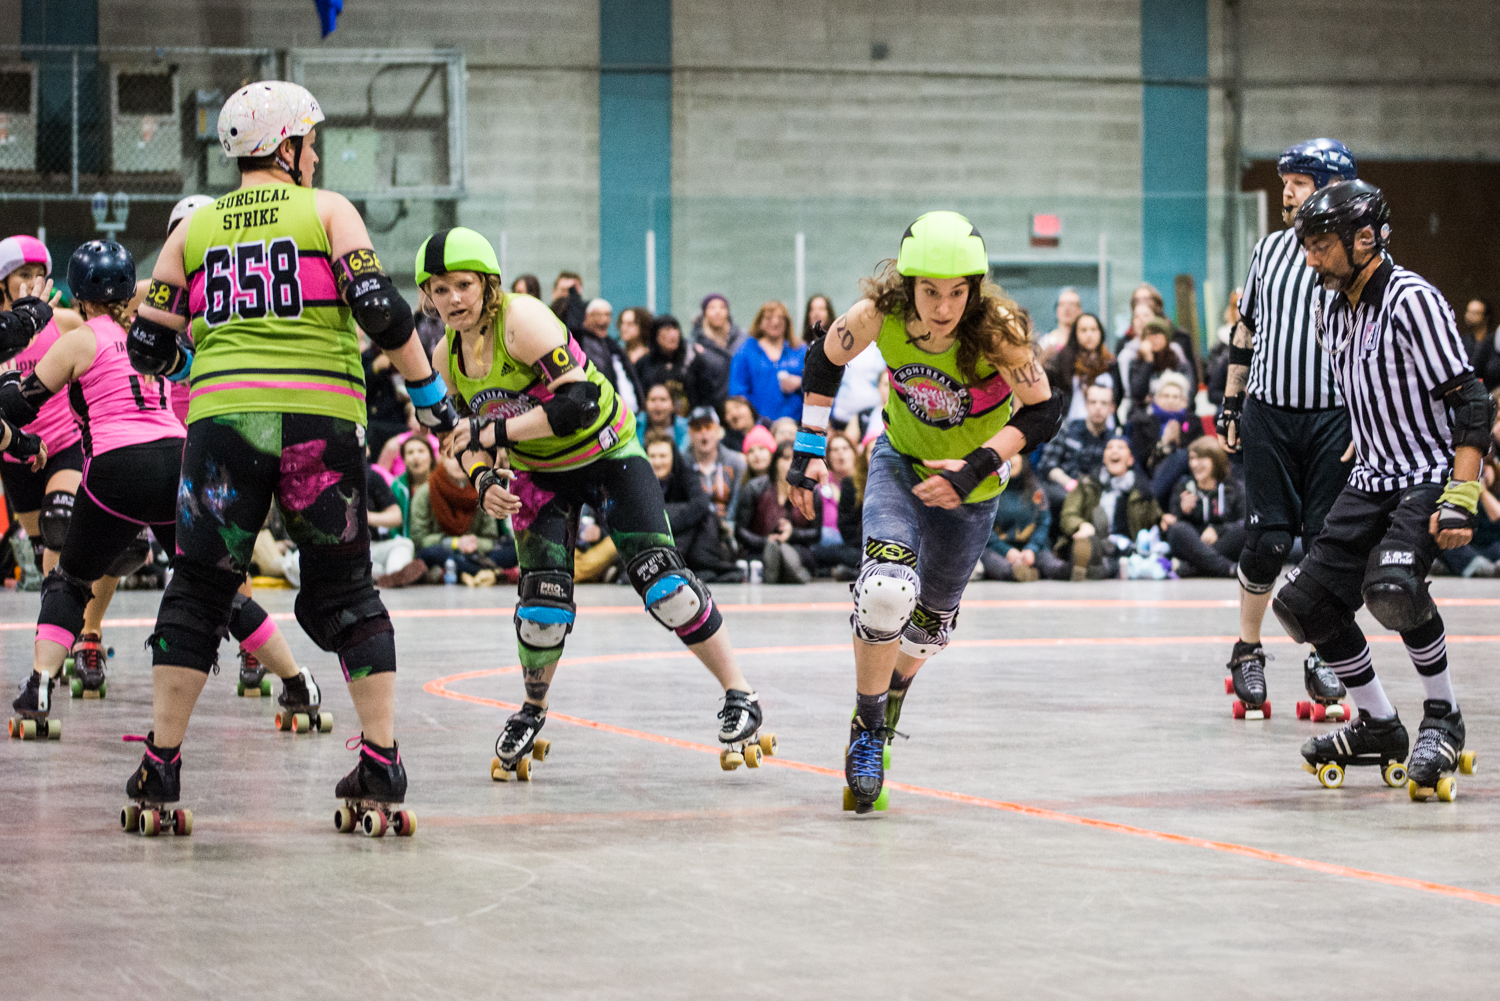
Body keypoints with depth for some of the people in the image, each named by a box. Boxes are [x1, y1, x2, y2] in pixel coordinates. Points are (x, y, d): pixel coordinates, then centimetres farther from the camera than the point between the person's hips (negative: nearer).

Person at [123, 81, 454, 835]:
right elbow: (378, 306, -5)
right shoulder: (327, 210, 8)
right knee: (345, 590, 9)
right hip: (321, 417, -1)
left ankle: (159, 773, 5)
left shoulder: (194, 229, 16)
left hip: (222, 415, 1)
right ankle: (381, 774, 5)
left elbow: (150, 349, 16)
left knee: (199, 590, 9)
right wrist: (430, 397, 3)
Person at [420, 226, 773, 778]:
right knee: (544, 596, -11)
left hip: (608, 452, -4)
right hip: (539, 472, 5)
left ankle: (740, 698, -3)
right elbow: (467, 436, 8)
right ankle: (531, 712, 15)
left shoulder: (521, 320, -27)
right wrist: (483, 480, -14)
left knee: (658, 578, -15)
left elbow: (580, 403, -35)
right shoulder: (446, 357, -6)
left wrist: (494, 431, -31)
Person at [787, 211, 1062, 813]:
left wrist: (975, 468, -30)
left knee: (932, 620, 15)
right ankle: (866, 733, -7)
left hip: (970, 485, 0)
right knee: (887, 589, -26)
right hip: (900, 462, 0)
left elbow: (1044, 413, -20)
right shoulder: (879, 316, -25)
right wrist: (808, 450, -6)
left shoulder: (996, 331, -30)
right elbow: (823, 362, -4)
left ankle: (887, 706, 48)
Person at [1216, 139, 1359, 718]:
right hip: (1267, 415, 2)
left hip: (1332, 419, -2)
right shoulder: (1269, 251, 9)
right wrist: (1230, 405, 16)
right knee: (1267, 540, -1)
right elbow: (1246, 332, 18)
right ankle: (1247, 652, 15)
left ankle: (1324, 660, 14)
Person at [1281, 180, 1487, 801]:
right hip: (1373, 479, 9)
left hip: (1433, 476, -9)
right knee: (1307, 602, 2)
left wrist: (1460, 499, -29)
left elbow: (1471, 404, -21)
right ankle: (1379, 727, 19)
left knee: (1392, 585, -32)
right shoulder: (1331, 307, 8)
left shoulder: (1412, 301, -18)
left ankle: (1443, 720, -11)